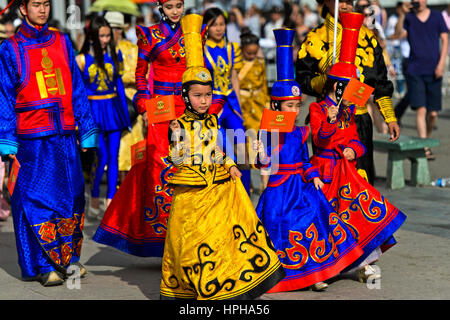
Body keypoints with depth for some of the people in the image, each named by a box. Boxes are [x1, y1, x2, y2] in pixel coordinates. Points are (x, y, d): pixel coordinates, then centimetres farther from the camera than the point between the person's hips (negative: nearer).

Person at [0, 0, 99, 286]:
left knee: (72, 195, 4)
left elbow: (77, 88, 15)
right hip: (32, 140, -3)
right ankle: (45, 266, 3)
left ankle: (69, 258, 18)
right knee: (37, 198, -5)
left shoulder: (62, 42, 13)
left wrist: (87, 129, 11)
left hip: (65, 135, 4)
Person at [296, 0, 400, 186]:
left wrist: (390, 118, 10)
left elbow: (380, 82, 14)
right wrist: (326, 79, -19)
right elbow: (302, 81, 0)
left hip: (360, 120, 3)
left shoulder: (366, 37, 11)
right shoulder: (315, 39, 2)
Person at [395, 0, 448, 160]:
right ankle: (424, 148, -13)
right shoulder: (408, 18, 5)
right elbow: (399, 34, -11)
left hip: (433, 72, 1)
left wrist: (441, 63, -4)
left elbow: (445, 40, 6)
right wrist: (402, 14, -22)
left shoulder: (437, 16, 8)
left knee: (433, 113, 3)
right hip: (415, 71, -1)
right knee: (421, 110, -12)